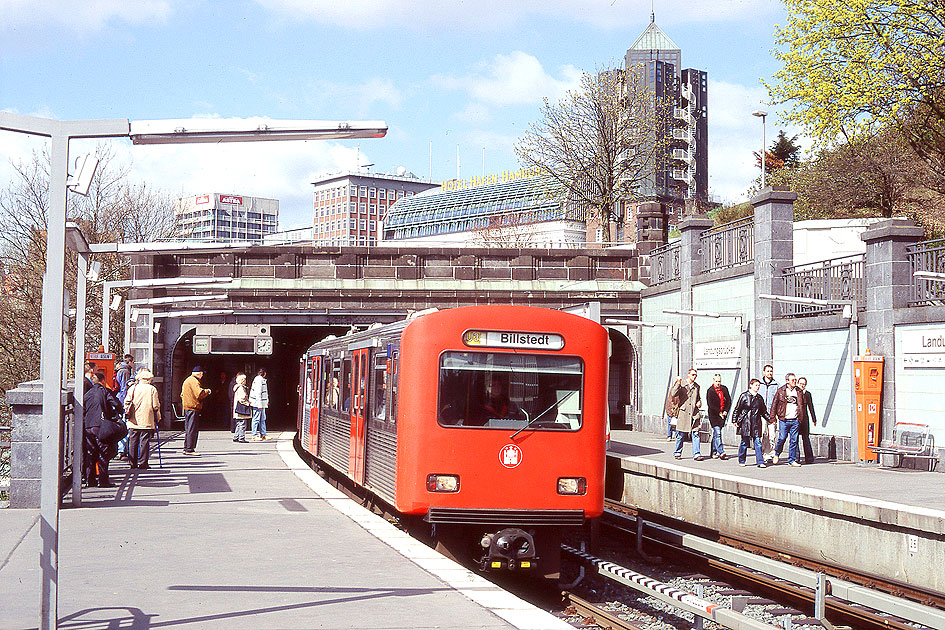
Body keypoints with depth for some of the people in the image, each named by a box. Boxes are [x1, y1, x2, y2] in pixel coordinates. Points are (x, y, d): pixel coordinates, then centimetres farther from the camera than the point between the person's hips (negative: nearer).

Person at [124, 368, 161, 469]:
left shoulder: (132, 388, 1)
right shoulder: (152, 389, -5)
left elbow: (127, 403, 0)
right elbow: (156, 405, -3)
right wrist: (157, 418, 9)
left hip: (133, 422, 2)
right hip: (147, 422, -2)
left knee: (133, 442, 9)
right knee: (144, 442, 1)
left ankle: (133, 463, 11)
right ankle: (142, 463, -1)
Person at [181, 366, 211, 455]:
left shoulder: (187, 380, 19)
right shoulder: (194, 381, -13)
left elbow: (182, 394, 26)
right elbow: (200, 393, -23)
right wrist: (207, 391, -5)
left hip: (186, 407, 10)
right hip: (193, 408, -10)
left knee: (188, 429, 15)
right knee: (192, 429, -7)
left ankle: (186, 448, 19)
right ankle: (190, 449, -8)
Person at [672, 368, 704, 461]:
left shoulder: (696, 386, 13)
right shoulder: (682, 385, -1)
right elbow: (674, 395, -14)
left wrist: (699, 402, 8)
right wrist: (678, 383, -21)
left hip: (694, 413, 3)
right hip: (683, 413, -3)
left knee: (695, 434, -5)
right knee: (681, 435, 5)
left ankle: (696, 454, -6)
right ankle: (677, 453, 20)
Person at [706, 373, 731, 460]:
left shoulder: (724, 389, 9)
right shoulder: (710, 391, -6)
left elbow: (729, 401, 11)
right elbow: (710, 405, -10)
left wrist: (725, 411, -2)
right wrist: (719, 413, -12)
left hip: (723, 414, 5)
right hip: (714, 414, -5)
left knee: (716, 433, 11)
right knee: (717, 433, -13)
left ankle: (714, 452, 19)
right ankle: (721, 452, -21)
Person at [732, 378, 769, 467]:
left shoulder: (759, 398, 12)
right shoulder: (744, 396, -2)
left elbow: (763, 411, 20)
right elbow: (737, 409, 0)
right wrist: (734, 420, -3)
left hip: (756, 423, 3)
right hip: (745, 422, -3)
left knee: (757, 442, -3)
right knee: (745, 442, 2)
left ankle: (760, 462, -5)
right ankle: (741, 461, 16)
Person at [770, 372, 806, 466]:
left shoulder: (798, 391, 10)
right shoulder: (781, 391, 1)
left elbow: (802, 405, 17)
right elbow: (774, 403, 3)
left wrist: (802, 417, 13)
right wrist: (773, 416, -2)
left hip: (795, 420, 3)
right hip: (784, 420, -3)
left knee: (794, 440, 2)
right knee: (782, 438, -6)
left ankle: (792, 460, 9)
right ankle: (777, 454, 20)